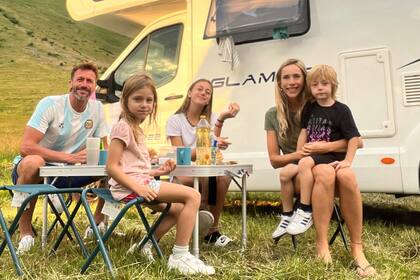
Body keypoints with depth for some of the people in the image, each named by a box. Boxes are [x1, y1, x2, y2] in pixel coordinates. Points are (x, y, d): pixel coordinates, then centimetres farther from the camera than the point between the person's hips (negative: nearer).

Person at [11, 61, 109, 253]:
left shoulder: (97, 108, -2)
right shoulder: (50, 104, -16)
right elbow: (26, 147, -25)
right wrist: (70, 157, -32)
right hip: (33, 169, -4)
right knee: (33, 162, -39)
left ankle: (98, 223, 5)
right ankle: (25, 233, -19)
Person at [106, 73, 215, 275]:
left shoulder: (136, 129, 19)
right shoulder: (123, 126, -10)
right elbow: (111, 167, -18)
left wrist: (156, 172, 9)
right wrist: (137, 187, -27)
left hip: (141, 183, 10)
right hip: (131, 186, -10)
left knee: (179, 210, 20)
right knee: (193, 196, -15)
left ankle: (146, 245, 24)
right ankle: (179, 256, -13)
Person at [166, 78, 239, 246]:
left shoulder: (211, 118, 8)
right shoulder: (175, 120, 0)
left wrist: (220, 120, -20)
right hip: (182, 173, -3)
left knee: (224, 173, -31)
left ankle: (213, 230, -17)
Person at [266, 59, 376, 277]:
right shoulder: (273, 115, 6)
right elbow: (274, 160, 4)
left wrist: (326, 147, -18)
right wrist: (299, 154, -15)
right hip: (298, 174, -1)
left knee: (347, 175, -36)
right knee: (325, 172, -37)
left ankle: (357, 250, -28)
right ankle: (322, 245, -35)